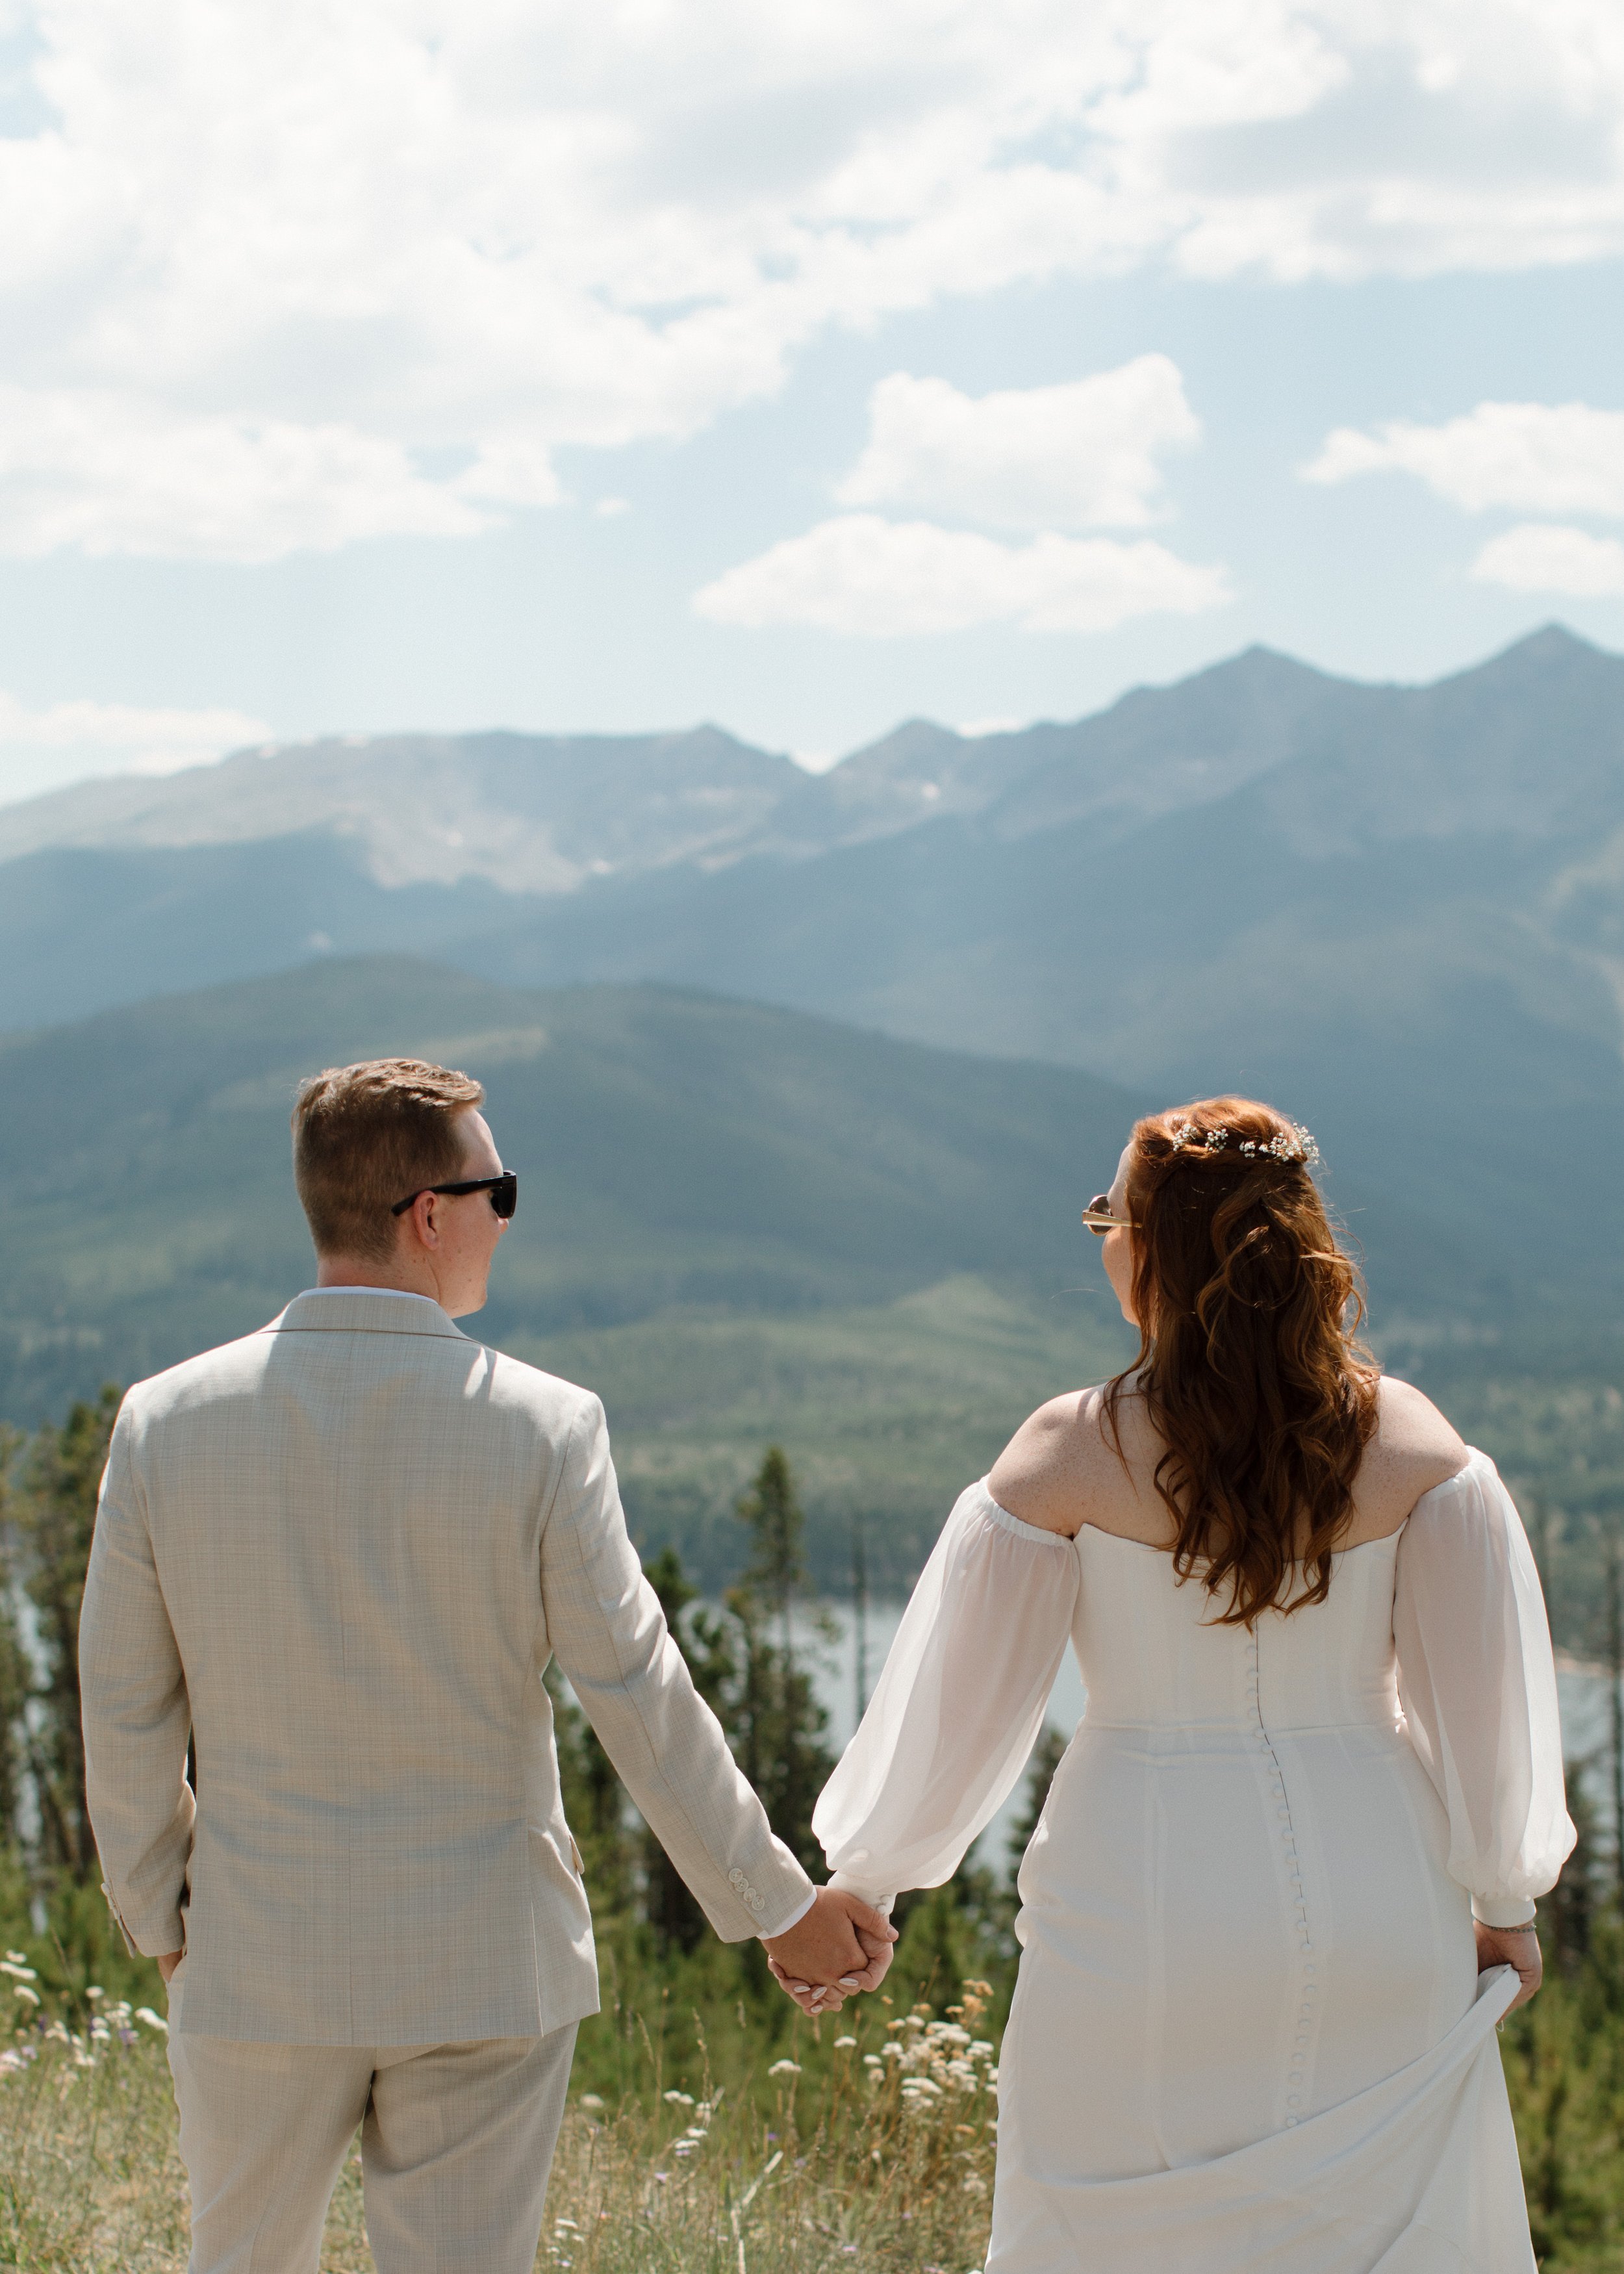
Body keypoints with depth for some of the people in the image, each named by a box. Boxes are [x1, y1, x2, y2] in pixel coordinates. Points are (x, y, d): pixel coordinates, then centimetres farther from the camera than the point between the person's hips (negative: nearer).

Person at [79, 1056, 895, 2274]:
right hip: (481, 1966, -2)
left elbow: (127, 1715, 0)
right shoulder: (543, 1428, -13)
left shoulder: (165, 1421, -6)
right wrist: (778, 1905, 0)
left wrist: (163, 1921, 15)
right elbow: (638, 1696, -11)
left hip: (256, 1958, 2)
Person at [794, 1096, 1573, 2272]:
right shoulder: (1411, 1443, -4)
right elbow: (1482, 1698, 1)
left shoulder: (1071, 1455, -9)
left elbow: (959, 1701, -2)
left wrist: (857, 1889, 11)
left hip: (1143, 1907, -2)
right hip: (1375, 1915, 2)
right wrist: (1505, 1904, 15)